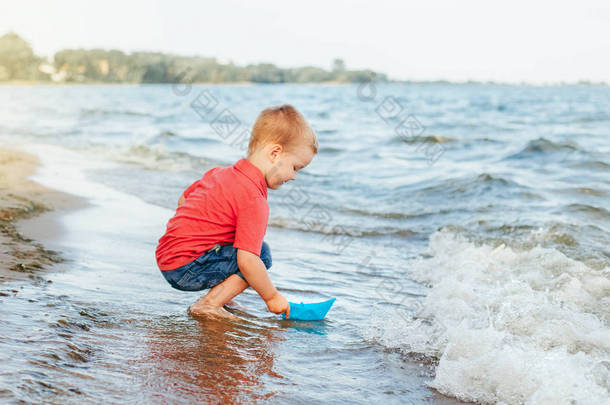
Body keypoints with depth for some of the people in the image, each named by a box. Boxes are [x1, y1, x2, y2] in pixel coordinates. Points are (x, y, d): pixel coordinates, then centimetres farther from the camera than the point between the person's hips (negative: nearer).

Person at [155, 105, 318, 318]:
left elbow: (183, 199, 24)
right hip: (186, 270, -10)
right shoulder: (254, 200, -19)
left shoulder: (219, 173, 11)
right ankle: (208, 305, -12)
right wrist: (272, 296, -12)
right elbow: (247, 261, -25)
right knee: (261, 254, -13)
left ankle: (217, 296, 12)